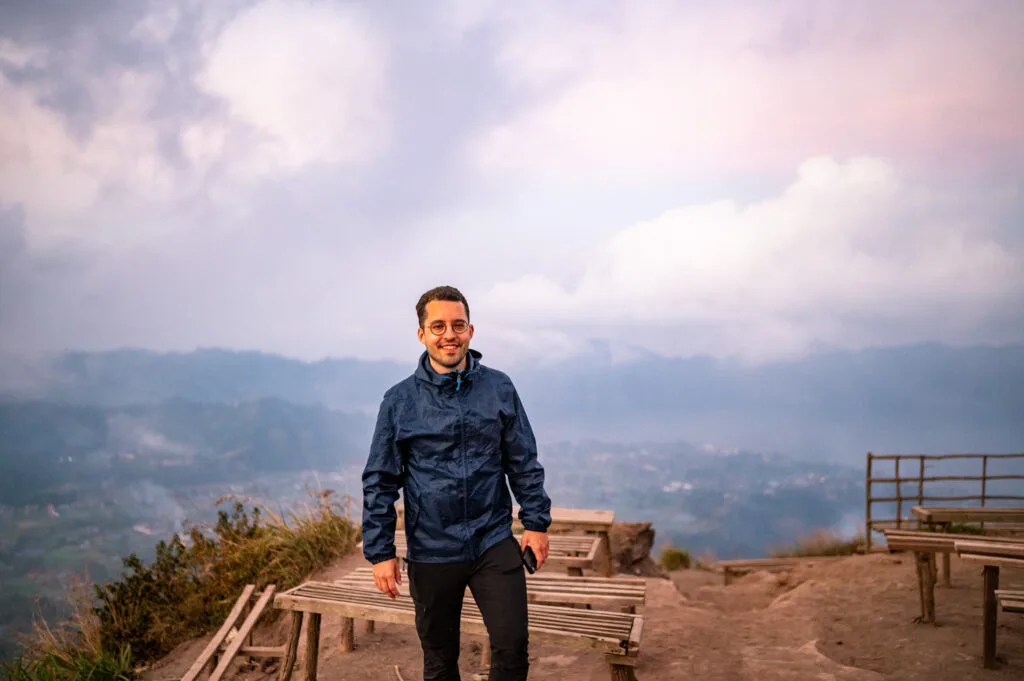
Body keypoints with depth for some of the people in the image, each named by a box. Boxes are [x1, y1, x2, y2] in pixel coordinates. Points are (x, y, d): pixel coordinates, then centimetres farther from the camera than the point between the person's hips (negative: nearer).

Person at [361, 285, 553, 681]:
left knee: (513, 645, -4)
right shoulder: (399, 400, -3)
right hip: (431, 554, 0)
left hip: (495, 544, 0)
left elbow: (524, 463, 7)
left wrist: (536, 522, 2)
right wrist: (380, 552, -4)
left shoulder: (500, 389, 0)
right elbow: (380, 483, 0)